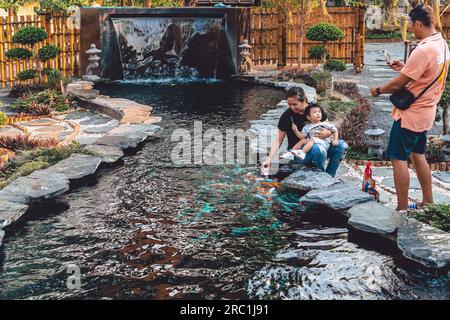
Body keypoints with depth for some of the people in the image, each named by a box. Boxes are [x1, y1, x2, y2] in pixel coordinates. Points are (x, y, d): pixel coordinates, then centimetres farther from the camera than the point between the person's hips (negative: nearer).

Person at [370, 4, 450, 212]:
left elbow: (398, 84, -20)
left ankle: (402, 209, 5)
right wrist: (404, 68, 10)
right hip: (425, 112, 9)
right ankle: (428, 202, 28)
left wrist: (378, 90, -3)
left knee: (399, 159, -1)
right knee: (418, 155, 20)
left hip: (410, 114, -9)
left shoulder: (423, 50, -25)